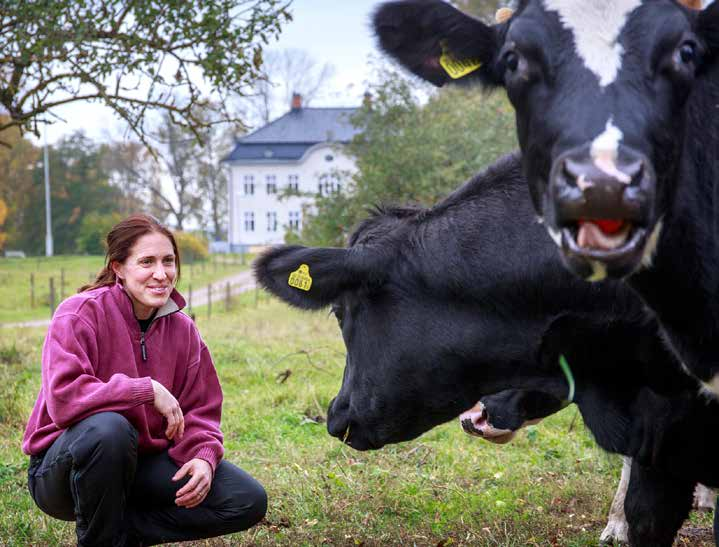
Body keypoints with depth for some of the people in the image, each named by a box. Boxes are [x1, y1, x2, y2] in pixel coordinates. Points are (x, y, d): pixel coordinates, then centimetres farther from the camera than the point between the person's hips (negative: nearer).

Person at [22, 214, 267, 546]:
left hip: (141, 463, 5)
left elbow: (199, 412, 3)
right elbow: (63, 398, -31)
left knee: (249, 501, -9)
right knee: (109, 428, -40)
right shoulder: (80, 314, -17)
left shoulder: (182, 328, 0)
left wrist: (203, 457, -19)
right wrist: (148, 390, -27)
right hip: (65, 465, -5)